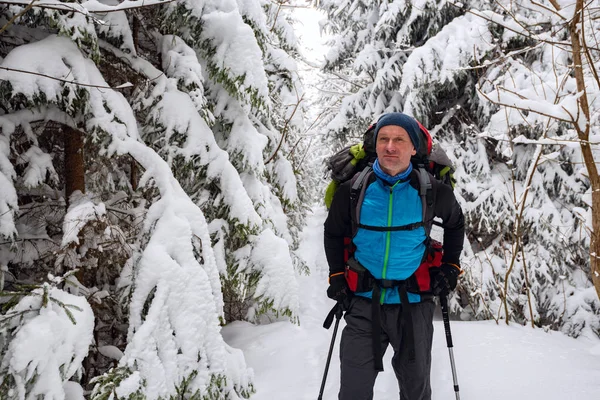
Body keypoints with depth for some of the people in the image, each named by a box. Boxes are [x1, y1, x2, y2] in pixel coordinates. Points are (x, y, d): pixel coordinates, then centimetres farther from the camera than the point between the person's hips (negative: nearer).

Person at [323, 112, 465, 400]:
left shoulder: (432, 192, -6)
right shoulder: (352, 189, -6)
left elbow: (455, 223, 16)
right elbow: (333, 233, 12)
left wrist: (450, 266, 9)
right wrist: (336, 277, 5)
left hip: (414, 304, 0)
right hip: (363, 303, 0)